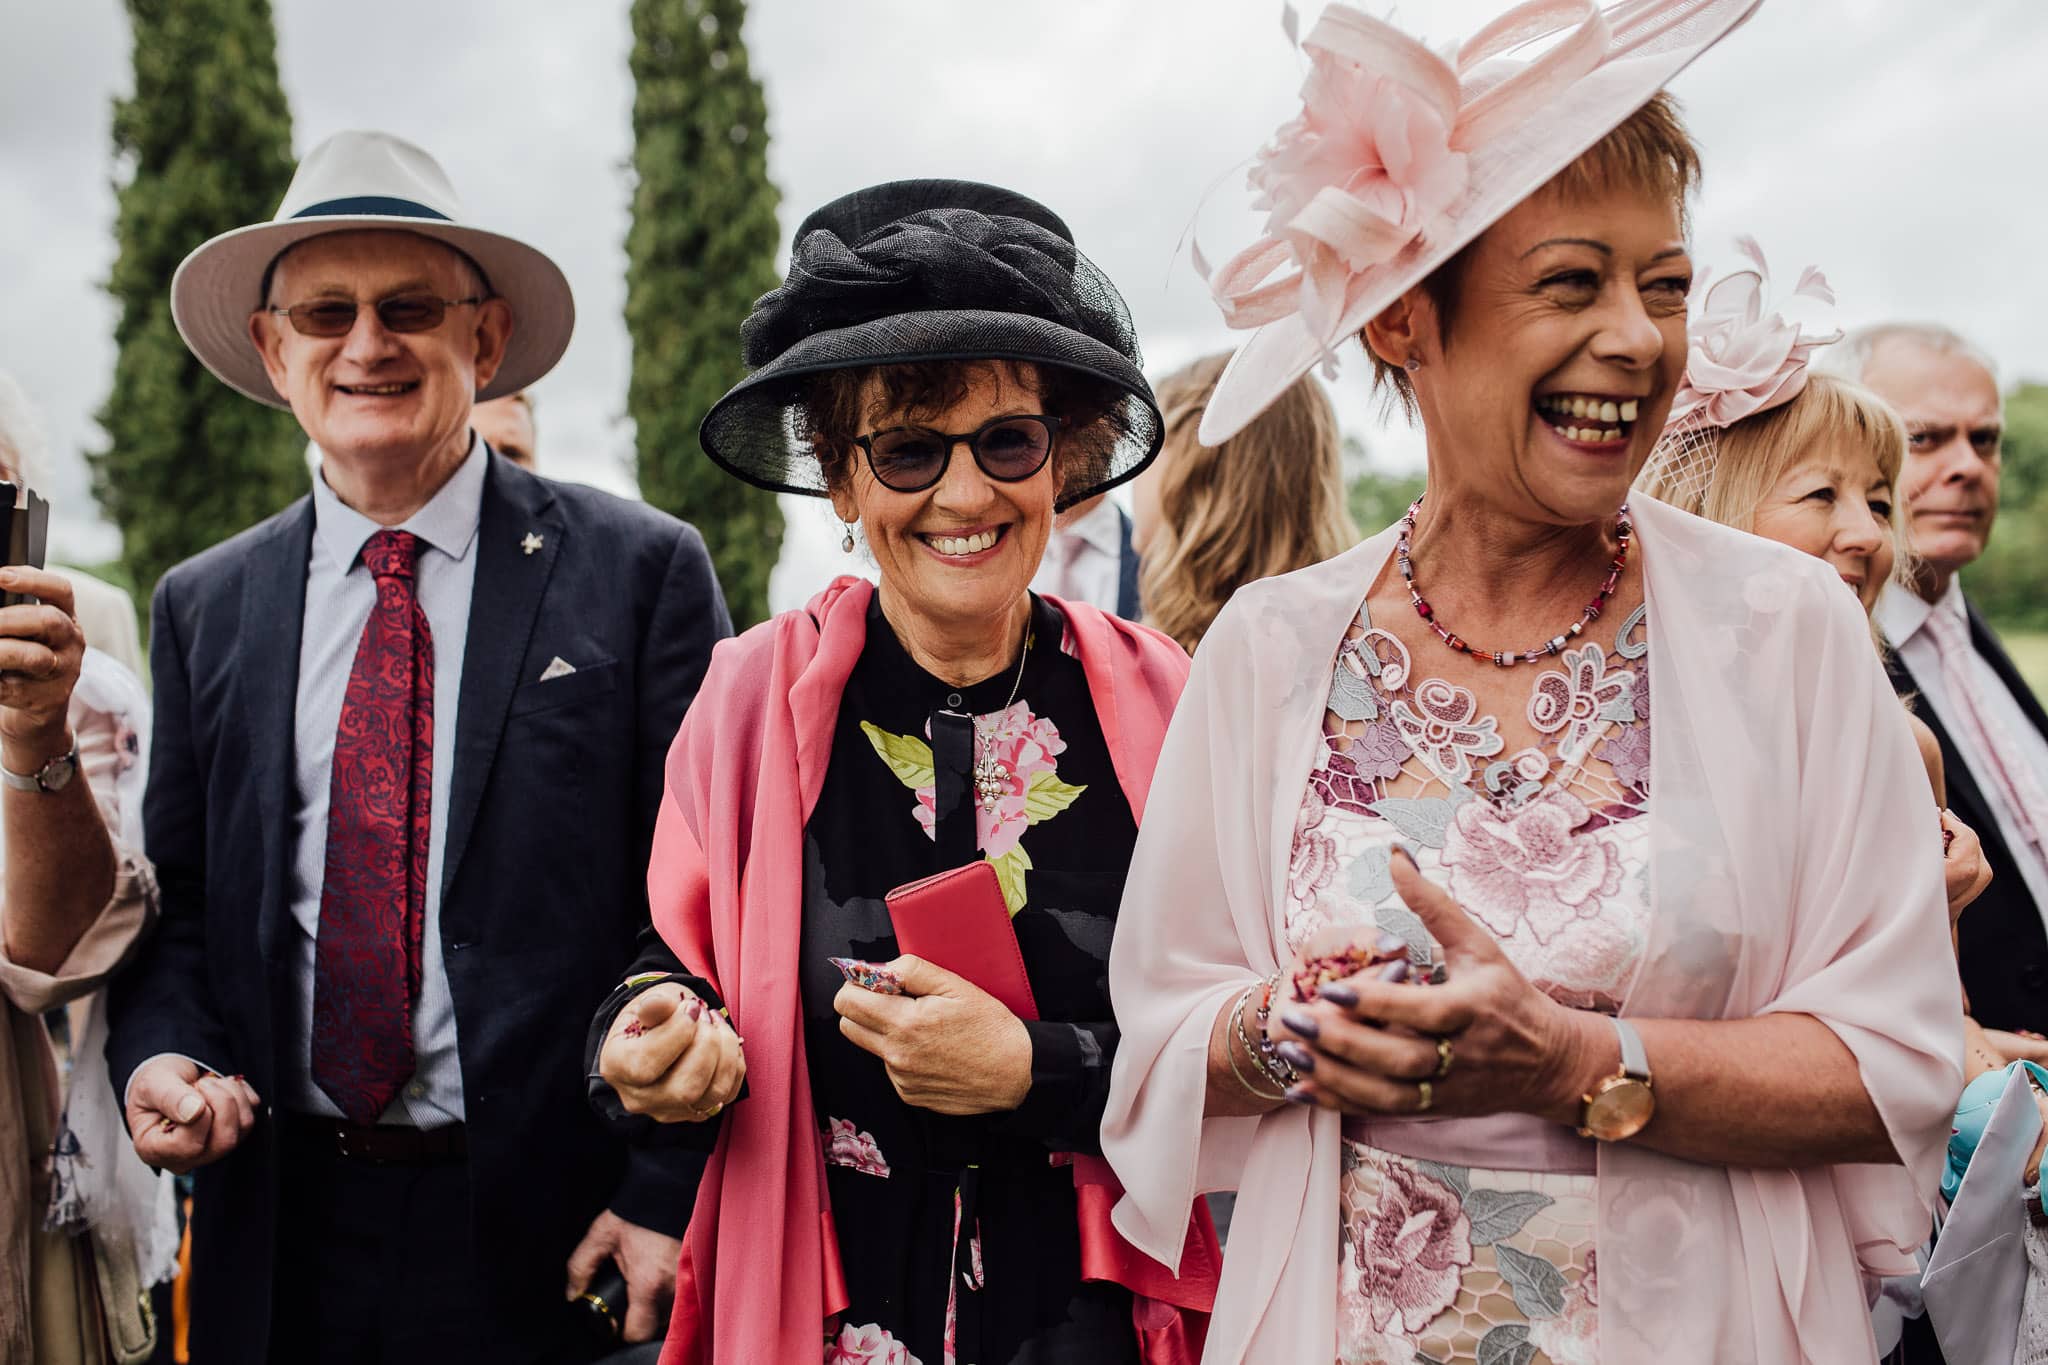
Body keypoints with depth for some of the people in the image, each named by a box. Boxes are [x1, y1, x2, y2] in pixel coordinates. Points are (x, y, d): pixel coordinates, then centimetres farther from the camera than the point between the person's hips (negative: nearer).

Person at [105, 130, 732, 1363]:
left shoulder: (641, 570, -5)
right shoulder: (203, 609, 8)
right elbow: (181, 905, 13)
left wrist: (671, 1194, -12)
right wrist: (165, 1055, -7)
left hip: (556, 1231, -3)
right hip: (284, 1227, 4)